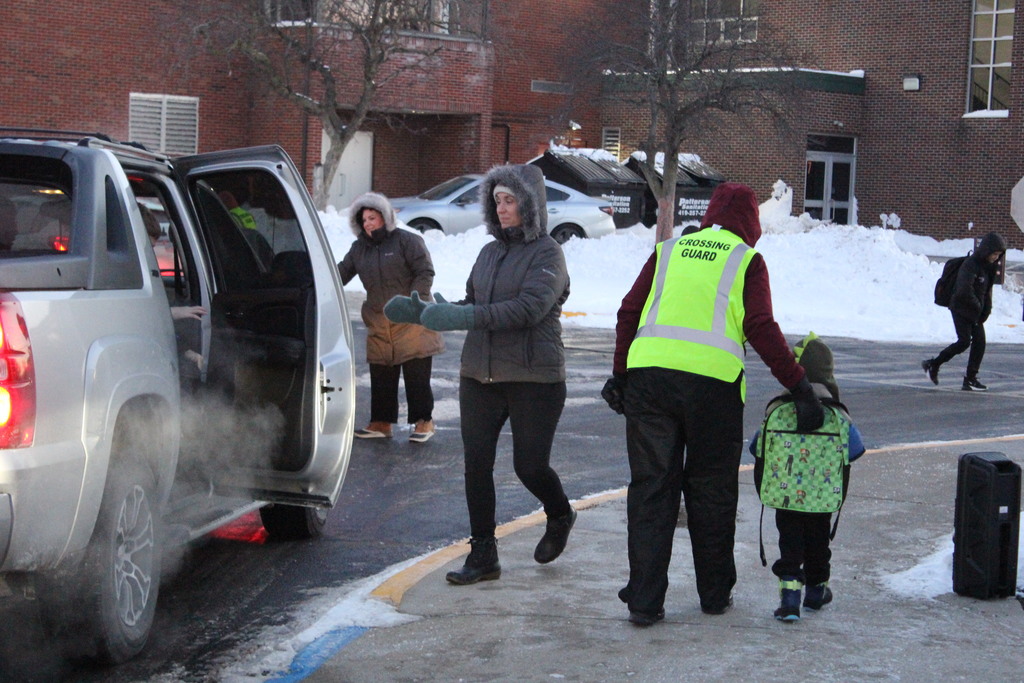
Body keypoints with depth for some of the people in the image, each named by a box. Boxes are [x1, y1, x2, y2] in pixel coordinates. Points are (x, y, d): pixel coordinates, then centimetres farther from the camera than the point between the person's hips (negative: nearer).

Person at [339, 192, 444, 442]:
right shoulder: (359, 248, 12)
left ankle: (424, 421, 9)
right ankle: (381, 422, 18)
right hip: (379, 325, 6)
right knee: (381, 376, 9)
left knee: (417, 375, -1)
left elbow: (425, 273, -9)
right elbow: (342, 272, 10)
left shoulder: (407, 241, -6)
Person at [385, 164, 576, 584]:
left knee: (530, 466, 0)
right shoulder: (490, 253, 13)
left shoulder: (546, 253, -8)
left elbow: (529, 308, -22)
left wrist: (466, 316, -30)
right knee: (476, 464, 0)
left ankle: (560, 518, 32)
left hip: (534, 379, -6)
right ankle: (482, 555, 9)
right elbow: (472, 307, 16)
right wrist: (423, 312, -1)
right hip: (480, 376, 6)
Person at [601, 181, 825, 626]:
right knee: (711, 489, 12)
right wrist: (800, 388, -2)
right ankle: (715, 593, 22)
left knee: (650, 487, 7)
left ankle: (644, 600, 4)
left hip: (648, 374, 2)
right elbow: (761, 329, -3)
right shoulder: (746, 259, 7)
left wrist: (620, 373, 20)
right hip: (711, 379, -2)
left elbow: (629, 313, 14)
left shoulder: (669, 250, 18)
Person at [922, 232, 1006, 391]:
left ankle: (970, 378, 5)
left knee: (979, 341, 0)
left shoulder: (989, 266, 9)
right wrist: (978, 306, -15)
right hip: (961, 308, -8)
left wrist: (986, 310, 6)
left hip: (975, 311, 8)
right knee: (964, 341, -12)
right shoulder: (971, 264, -19)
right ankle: (933, 364, 3)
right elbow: (965, 290, -26)